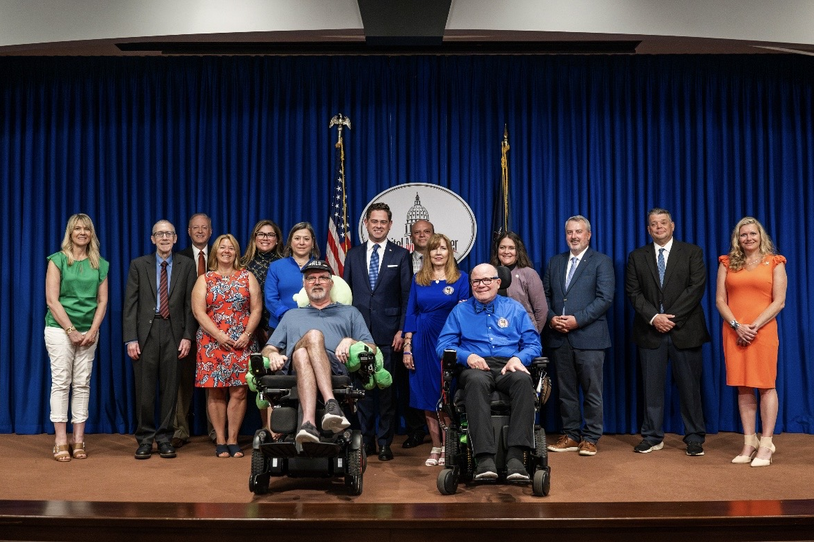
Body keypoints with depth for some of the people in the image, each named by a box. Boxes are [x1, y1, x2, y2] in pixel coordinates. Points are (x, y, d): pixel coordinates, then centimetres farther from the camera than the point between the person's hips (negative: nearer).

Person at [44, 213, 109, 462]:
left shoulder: (100, 264, 9)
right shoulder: (58, 260, -1)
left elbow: (102, 301, 7)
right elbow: (52, 300, -7)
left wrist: (93, 330, -6)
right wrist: (71, 331, -11)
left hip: (89, 332, 3)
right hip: (60, 329, -3)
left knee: (82, 383, 4)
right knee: (61, 382, -3)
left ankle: (78, 440, 8)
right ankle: (61, 441, 1)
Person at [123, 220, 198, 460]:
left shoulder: (186, 265, 7)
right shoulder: (138, 265, 6)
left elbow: (190, 303, 5)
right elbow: (130, 304, 2)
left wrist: (188, 336, -3)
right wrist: (130, 338, -6)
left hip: (173, 332, 0)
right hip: (146, 332, 0)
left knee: (170, 387, 5)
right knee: (145, 388, 3)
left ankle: (164, 438, 15)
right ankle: (145, 439, 14)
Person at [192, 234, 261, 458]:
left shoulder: (247, 277, 10)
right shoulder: (204, 280, 9)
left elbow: (256, 309, 4)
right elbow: (199, 311, -1)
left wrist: (247, 334, -9)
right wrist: (218, 335, -12)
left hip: (242, 342, 0)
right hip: (212, 342, 0)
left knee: (239, 391, -3)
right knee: (215, 392, 0)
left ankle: (232, 440, 6)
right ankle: (220, 441, 8)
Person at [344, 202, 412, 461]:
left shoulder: (401, 255, 4)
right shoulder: (353, 254, 11)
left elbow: (407, 296, 1)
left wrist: (401, 330, -6)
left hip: (387, 332, -2)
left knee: (386, 387, 2)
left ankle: (384, 442, 11)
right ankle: (366, 439, 17)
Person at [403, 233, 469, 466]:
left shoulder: (461, 278, 2)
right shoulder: (418, 279, 9)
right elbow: (410, 314, 8)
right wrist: (407, 347, 2)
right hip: (423, 342, 3)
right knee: (427, 395, 5)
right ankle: (436, 447, 15)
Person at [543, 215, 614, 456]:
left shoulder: (601, 262, 1)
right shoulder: (555, 262, 16)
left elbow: (605, 298, -9)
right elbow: (545, 295, 14)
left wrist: (577, 320, -16)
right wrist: (551, 318, -5)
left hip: (588, 336, -4)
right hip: (559, 337, 5)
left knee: (592, 391, 1)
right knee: (566, 391, 10)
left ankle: (590, 438, 11)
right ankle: (571, 436, 20)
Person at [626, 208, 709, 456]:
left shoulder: (692, 252, 5)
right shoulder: (637, 257, 10)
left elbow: (696, 288, -5)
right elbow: (633, 291, 2)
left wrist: (672, 317, -13)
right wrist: (653, 317, -11)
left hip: (684, 330, -1)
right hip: (650, 331, 2)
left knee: (689, 386, 3)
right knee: (652, 386, 5)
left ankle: (694, 438, 13)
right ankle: (652, 437, 13)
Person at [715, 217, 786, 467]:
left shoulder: (774, 262, 4)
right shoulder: (727, 263, 11)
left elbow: (779, 302, -2)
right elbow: (720, 300, 5)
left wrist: (755, 326, -12)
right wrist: (736, 325, -9)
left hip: (763, 331, -2)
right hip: (734, 331, 3)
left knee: (765, 385, -1)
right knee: (743, 387, 5)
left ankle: (766, 445, 3)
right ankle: (749, 442, 11)